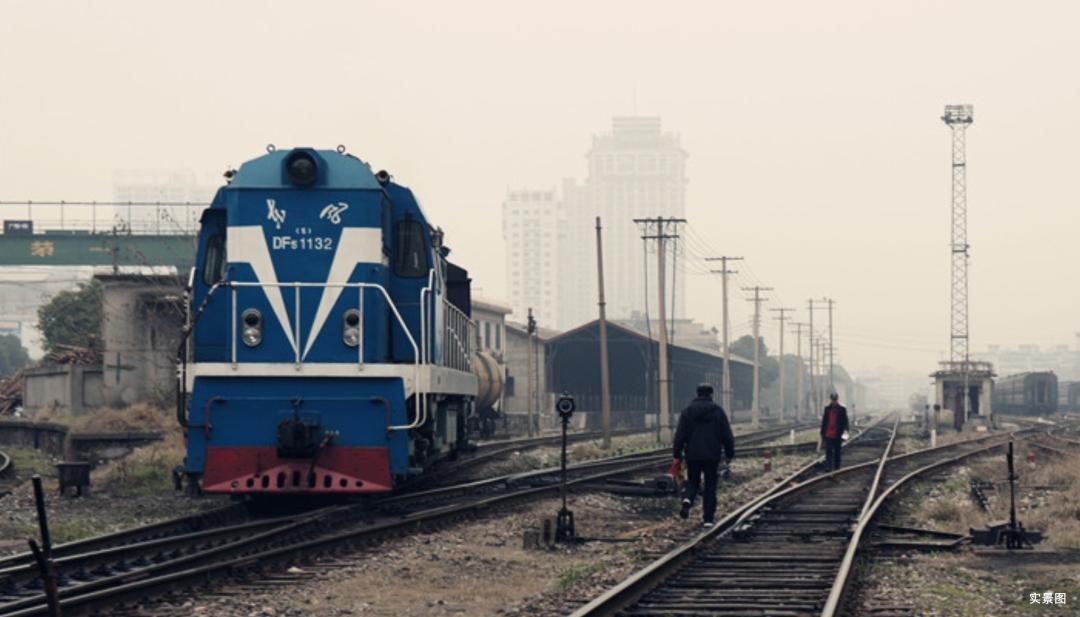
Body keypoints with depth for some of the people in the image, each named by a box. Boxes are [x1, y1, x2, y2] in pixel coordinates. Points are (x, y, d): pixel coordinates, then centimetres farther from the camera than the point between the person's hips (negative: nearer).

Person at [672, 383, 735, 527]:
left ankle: (687, 499, -16)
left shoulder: (687, 411, 2)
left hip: (692, 455, 1)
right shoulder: (718, 411, -1)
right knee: (710, 486, 8)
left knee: (693, 481, 16)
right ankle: (708, 518, 5)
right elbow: (727, 435, -1)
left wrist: (677, 456, 2)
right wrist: (730, 453, 8)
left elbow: (680, 435, -1)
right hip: (712, 455, -1)